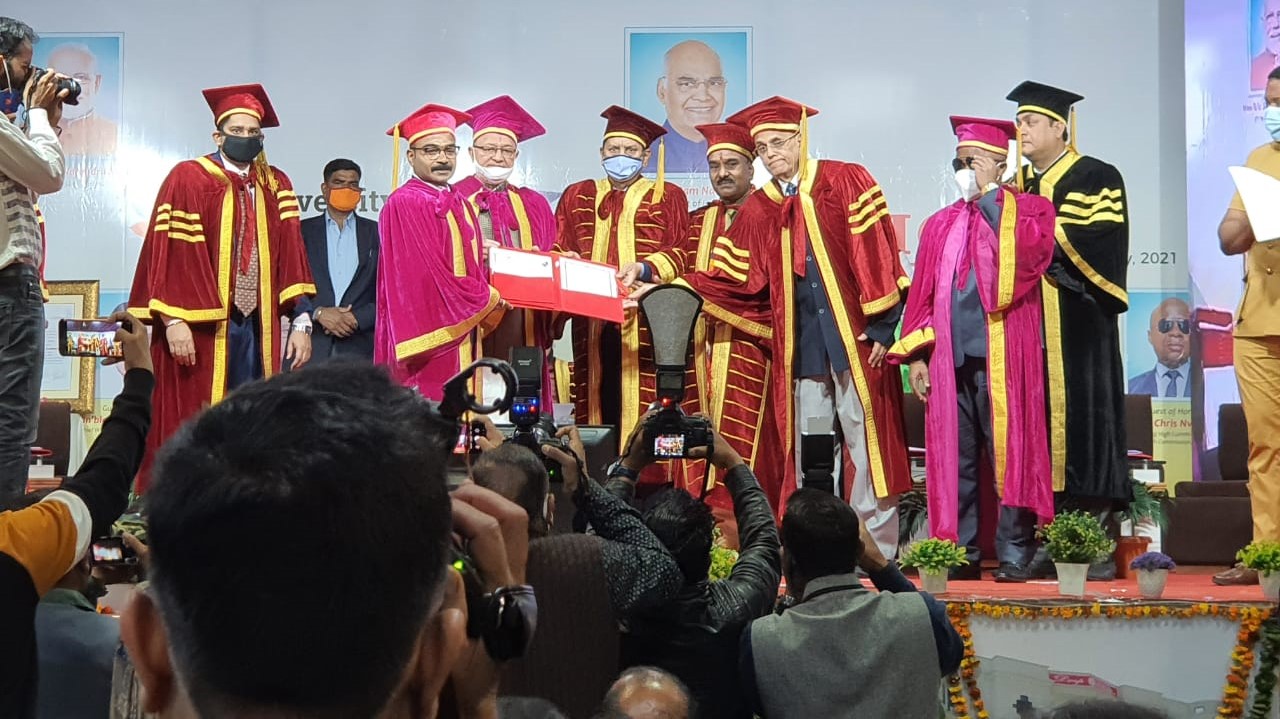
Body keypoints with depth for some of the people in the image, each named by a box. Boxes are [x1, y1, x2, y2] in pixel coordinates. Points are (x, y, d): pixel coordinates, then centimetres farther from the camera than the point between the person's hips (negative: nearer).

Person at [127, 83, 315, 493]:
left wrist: (301, 322, 0)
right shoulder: (188, 178, -2)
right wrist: (173, 319, -15)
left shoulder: (276, 186, 12)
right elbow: (169, 252, -7)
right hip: (200, 325, -4)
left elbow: (290, 257, 8)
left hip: (258, 326, 5)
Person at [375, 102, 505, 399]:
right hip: (430, 338, -8)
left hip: (461, 340, 8)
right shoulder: (405, 203, -11)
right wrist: (490, 298, -6)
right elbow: (429, 278, -16)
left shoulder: (459, 205, 16)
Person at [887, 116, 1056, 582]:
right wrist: (916, 355, 6)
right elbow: (923, 294, 15)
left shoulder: (1027, 209, 5)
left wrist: (991, 194, -10)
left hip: (1002, 357, -4)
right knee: (953, 460, 5)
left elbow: (1028, 251, -18)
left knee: (1009, 455, -3)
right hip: (950, 358, 5)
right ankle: (960, 554, 11)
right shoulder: (941, 225, 18)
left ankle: (1014, 555, 2)